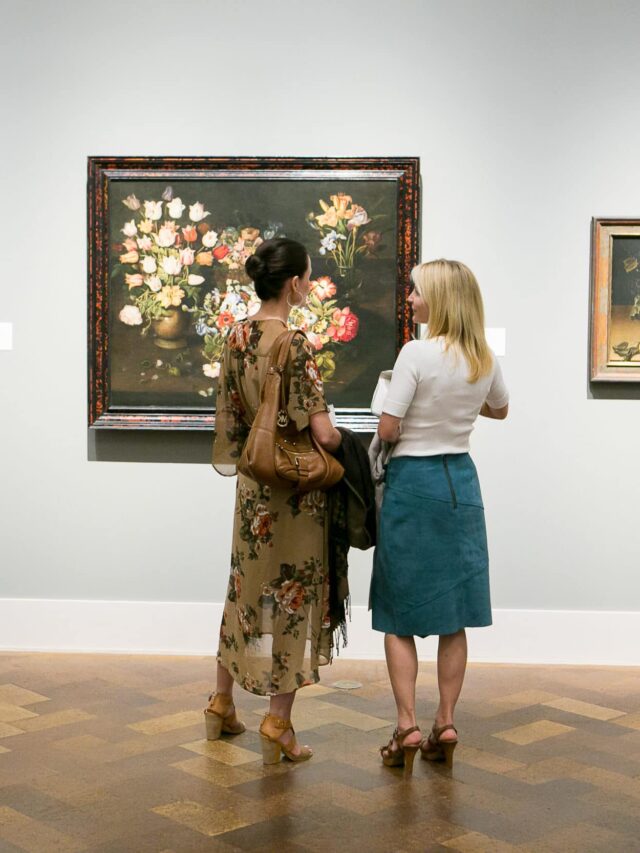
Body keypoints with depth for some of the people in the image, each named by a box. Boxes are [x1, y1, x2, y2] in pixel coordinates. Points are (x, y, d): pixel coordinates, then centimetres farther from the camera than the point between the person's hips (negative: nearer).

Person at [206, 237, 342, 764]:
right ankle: (278, 725, 10)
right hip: (294, 486, -7)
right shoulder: (294, 345, -20)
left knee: (247, 585, 19)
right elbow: (323, 434, -21)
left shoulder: (237, 337, 3)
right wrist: (341, 439, -1)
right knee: (292, 593, 3)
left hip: (251, 481, 7)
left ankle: (222, 705, 31)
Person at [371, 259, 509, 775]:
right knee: (454, 617, 11)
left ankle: (407, 728, 5)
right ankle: (446, 726, 16)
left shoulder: (417, 353, -16)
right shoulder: (486, 359, 3)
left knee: (400, 615, 6)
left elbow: (387, 430, -16)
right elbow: (500, 410, 22)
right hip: (461, 481, 5)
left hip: (412, 482, -5)